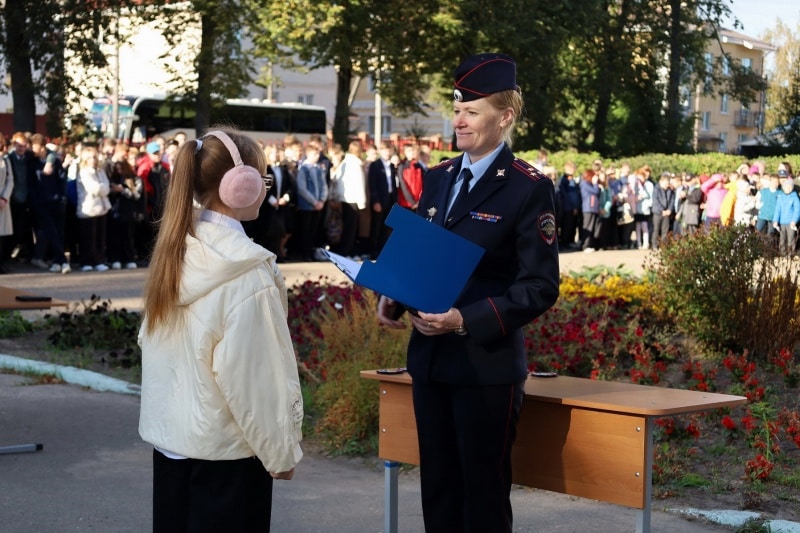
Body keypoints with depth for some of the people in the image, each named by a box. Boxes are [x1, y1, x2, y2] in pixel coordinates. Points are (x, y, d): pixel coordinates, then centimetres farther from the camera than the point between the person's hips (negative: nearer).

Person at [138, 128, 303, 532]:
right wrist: (282, 450, -8)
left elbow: (152, 340, 7)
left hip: (167, 433, 7)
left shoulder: (173, 249, 2)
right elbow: (257, 372, -18)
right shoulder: (246, 270, -19)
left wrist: (175, 408, 16)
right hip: (224, 444, -7)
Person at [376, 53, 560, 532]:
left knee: (484, 493, 3)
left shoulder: (529, 188, -9)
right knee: (438, 487, 13)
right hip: (430, 358, 6)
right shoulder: (438, 178, 11)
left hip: (486, 363, -6)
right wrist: (393, 297, -1)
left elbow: (541, 287, -13)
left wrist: (466, 321, -23)